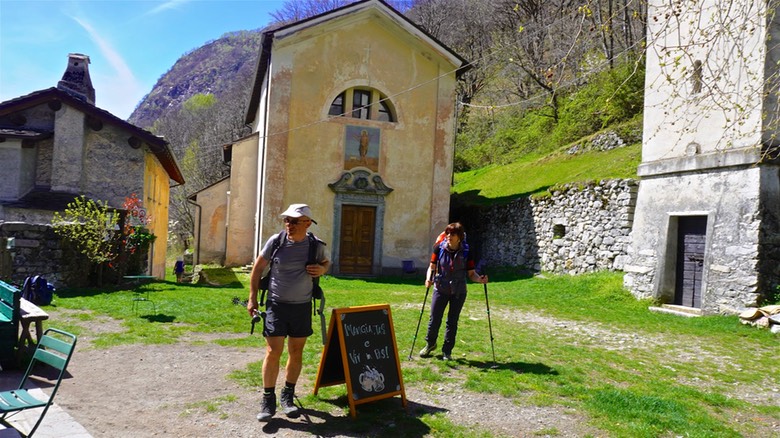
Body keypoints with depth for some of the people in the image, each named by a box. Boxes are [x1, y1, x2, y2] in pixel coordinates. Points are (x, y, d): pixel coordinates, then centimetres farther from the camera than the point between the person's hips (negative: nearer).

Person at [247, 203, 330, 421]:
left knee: (296, 352, 11)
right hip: (276, 304, -2)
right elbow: (258, 268, 2)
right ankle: (268, 400, 8)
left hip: (302, 306, 2)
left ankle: (288, 396, 27)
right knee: (273, 352, -5)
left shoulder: (316, 245, -6)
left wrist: (322, 269, -11)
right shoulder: (275, 241, -9)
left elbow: (326, 262, 14)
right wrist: (252, 298, 1)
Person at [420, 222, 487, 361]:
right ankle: (430, 344, 32)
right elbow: (432, 267, 0)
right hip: (440, 289, 0)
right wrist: (429, 278, -19)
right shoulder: (439, 248, -8)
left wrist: (480, 279, -23)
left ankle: (447, 351, 24)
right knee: (434, 319, 5)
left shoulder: (467, 252, -9)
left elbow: (471, 273, -3)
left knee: (452, 321, 8)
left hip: (458, 292, 0)